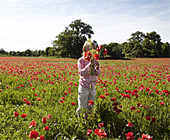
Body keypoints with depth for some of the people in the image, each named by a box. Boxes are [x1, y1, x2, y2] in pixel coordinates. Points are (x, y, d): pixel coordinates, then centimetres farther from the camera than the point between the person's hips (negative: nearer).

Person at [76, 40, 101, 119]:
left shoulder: (95, 60, 8)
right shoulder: (81, 60, -6)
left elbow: (98, 74, 6)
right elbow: (81, 73, -15)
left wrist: (97, 67, -15)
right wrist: (89, 66, -26)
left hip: (92, 87, 5)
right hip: (84, 87, -4)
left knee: (90, 107, 11)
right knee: (82, 108, 1)